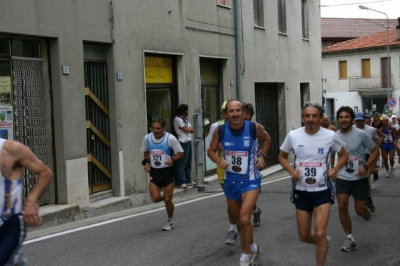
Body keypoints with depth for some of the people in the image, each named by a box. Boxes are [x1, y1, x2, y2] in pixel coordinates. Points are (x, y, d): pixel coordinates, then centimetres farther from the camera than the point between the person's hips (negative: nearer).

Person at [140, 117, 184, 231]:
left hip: (168, 171, -3)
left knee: (167, 199, 0)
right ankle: (167, 197, 28)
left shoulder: (170, 138, -15)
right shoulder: (147, 138, -4)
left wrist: (173, 160, -24)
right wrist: (146, 162, -2)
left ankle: (170, 221, 26)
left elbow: (180, 153, -6)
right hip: (154, 172, 3)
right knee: (155, 198, -10)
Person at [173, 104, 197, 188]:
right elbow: (187, 130, -15)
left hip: (189, 142, 9)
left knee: (188, 163, 13)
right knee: (182, 163, -9)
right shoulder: (177, 119, -10)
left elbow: (192, 130, 12)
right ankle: (181, 182, -8)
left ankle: (188, 180, 20)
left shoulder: (185, 119, 18)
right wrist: (190, 128, 5)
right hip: (183, 143, -9)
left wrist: (188, 128, -7)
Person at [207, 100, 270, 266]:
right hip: (231, 181, 4)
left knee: (244, 219, -20)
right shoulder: (220, 130, -10)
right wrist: (219, 161, -15)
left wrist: (262, 156, -7)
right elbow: (211, 150, 5)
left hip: (250, 180, -4)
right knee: (238, 220, 17)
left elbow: (266, 140, 8)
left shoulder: (254, 128, -14)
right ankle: (253, 249, 42)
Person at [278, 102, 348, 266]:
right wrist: (291, 171, -11)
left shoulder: (330, 136, -8)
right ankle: (324, 242, 44)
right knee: (304, 236, 11)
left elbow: (344, 156, 8)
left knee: (319, 234, -13)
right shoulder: (293, 135, -6)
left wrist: (335, 170, -11)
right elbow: (282, 157, 8)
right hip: (301, 191, 2)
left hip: (323, 191, -2)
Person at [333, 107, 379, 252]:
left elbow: (375, 150, -4)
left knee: (359, 210, 3)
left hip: (359, 178, -2)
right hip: (342, 178, 2)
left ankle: (366, 210, 42)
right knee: (342, 207, -10)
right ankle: (350, 239, 5)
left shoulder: (361, 134, -11)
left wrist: (366, 166, -16)